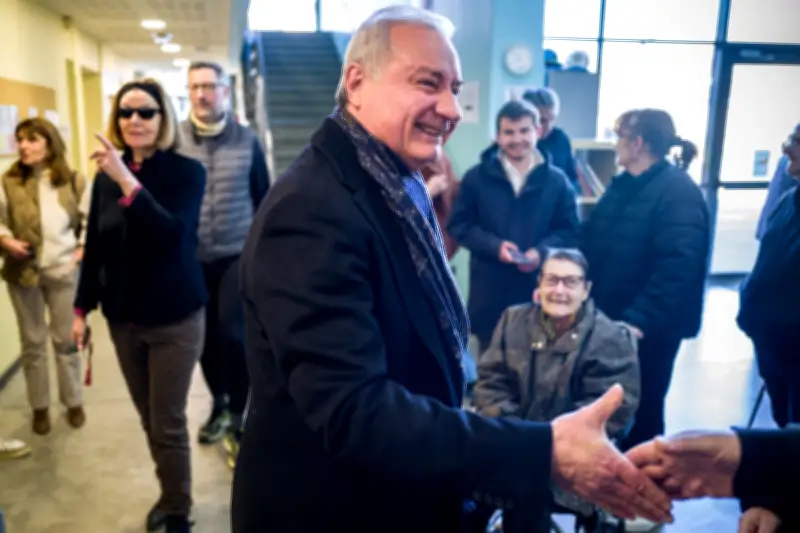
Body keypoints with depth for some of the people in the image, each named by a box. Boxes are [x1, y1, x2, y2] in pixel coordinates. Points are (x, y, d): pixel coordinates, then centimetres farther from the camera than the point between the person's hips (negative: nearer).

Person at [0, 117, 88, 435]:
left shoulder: (73, 181, -2)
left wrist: (83, 249, -4)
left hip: (63, 271, 0)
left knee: (66, 339, 11)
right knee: (32, 342, 11)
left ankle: (73, 402, 26)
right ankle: (40, 406, 26)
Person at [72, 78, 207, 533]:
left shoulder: (187, 171, -10)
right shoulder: (106, 174, 2)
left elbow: (174, 234, -24)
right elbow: (95, 245, 9)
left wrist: (129, 182, -31)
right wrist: (83, 307, 12)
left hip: (175, 317, -4)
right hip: (123, 317, 4)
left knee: (168, 421, 1)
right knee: (148, 417, 13)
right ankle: (170, 495, 33)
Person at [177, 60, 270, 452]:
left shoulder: (247, 141, -2)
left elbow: (263, 198, 4)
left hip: (238, 255, -2)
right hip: (192, 257, 2)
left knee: (233, 333, -7)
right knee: (206, 335, 13)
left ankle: (237, 416, 11)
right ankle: (218, 403, 35)